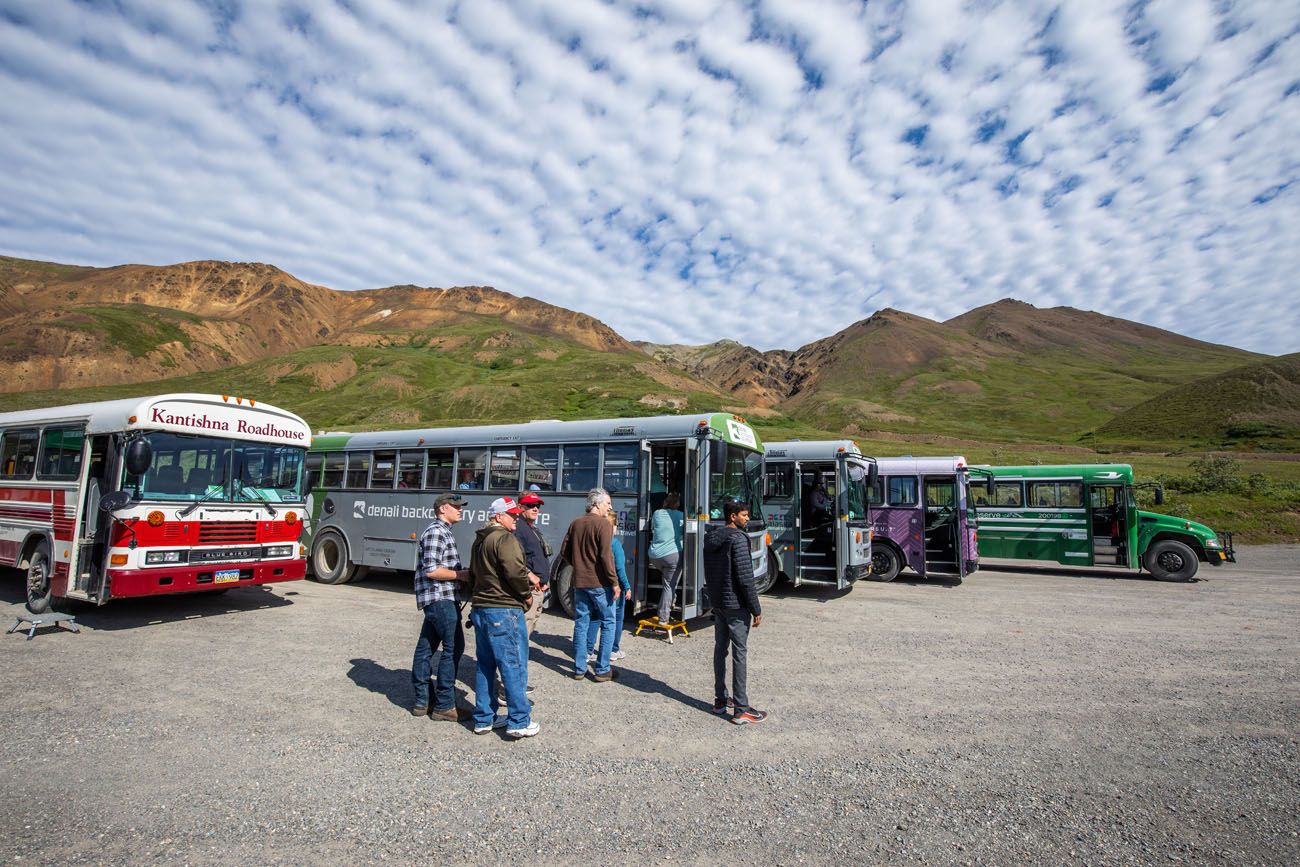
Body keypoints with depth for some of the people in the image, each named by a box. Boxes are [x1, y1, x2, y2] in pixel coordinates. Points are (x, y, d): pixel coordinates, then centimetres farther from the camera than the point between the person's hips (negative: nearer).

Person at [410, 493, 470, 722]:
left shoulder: (443, 531, 19)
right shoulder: (436, 532, -13)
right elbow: (431, 571, -20)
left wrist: (462, 573, 11)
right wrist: (460, 575, -12)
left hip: (438, 599, 10)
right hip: (441, 598, -10)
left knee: (426, 647, 12)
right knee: (453, 647, -7)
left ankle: (421, 701, 20)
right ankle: (444, 706, -1)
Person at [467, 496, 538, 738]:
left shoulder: (479, 541, 17)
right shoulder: (505, 539, -14)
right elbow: (515, 572, -23)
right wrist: (527, 594, -9)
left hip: (480, 609, 10)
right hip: (504, 611, -10)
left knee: (485, 666, 15)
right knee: (514, 666, -2)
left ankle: (484, 719, 22)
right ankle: (519, 722, 3)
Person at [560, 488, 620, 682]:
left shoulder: (575, 524, 8)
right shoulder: (602, 524, -13)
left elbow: (564, 552, 11)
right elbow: (606, 556, -19)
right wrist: (614, 582, -14)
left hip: (579, 582, 6)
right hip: (599, 583, -6)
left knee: (581, 624, 13)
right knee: (608, 624, 6)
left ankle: (579, 669, 18)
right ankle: (602, 670, 8)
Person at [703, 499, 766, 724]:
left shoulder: (711, 538, 8)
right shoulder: (737, 539, -18)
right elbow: (745, 577, -20)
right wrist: (756, 609, -14)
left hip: (717, 603, 8)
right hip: (736, 605, -8)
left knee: (720, 649, 14)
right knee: (740, 653, -2)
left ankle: (720, 700, 23)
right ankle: (741, 710, 2)